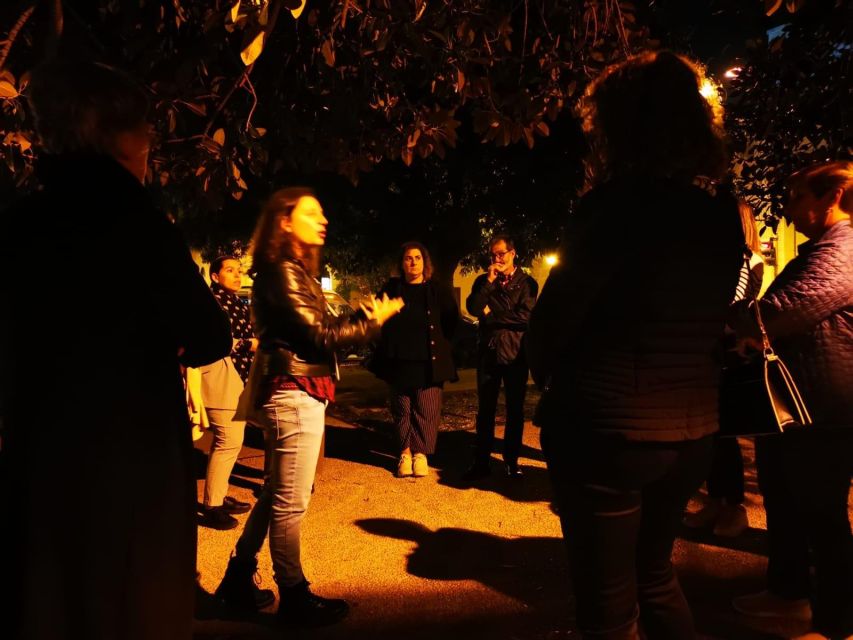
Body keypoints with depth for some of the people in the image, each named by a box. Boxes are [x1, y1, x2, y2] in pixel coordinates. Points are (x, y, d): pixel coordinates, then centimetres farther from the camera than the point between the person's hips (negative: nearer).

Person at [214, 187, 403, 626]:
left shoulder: (296, 270, 17)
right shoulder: (281, 272, -14)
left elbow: (322, 326, 11)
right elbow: (318, 337, -18)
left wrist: (362, 313, 1)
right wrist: (373, 321, -7)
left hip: (298, 393, 10)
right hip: (294, 395, -10)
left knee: (277, 494, 19)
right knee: (290, 502, 2)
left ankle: (239, 579, 32)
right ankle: (294, 596, 16)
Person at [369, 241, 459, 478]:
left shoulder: (438, 291, 5)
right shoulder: (391, 288, 6)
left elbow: (452, 321, 11)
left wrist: (440, 344, 6)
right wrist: (390, 345, 8)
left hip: (428, 362, -1)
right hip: (399, 360, 1)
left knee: (426, 410, -1)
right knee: (402, 409, 5)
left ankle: (420, 453, 11)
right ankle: (405, 453, 16)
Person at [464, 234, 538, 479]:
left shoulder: (527, 282, 1)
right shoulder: (483, 281, 11)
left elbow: (525, 316, -13)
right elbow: (473, 308, -4)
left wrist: (492, 316, -6)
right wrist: (489, 281, -9)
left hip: (515, 353, -2)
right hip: (488, 352, 2)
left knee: (515, 409, 6)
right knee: (485, 409, 5)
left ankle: (511, 461, 17)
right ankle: (482, 461, 12)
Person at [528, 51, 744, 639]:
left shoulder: (616, 205, -16)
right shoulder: (725, 214, 5)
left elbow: (555, 316, -12)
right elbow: (709, 326, 9)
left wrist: (550, 379, 7)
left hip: (607, 430, -7)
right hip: (692, 432, 7)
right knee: (655, 575, 27)